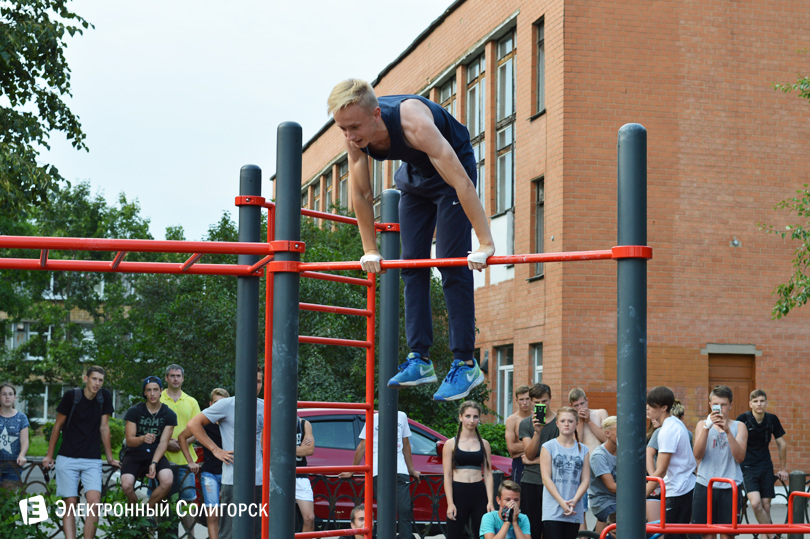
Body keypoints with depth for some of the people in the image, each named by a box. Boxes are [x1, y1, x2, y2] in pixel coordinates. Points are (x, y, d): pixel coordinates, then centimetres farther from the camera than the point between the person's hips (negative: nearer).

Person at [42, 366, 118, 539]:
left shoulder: (105, 396, 1)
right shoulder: (71, 396, -6)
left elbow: (104, 427, 6)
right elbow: (58, 425, 3)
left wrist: (110, 457, 8)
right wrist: (49, 455, 5)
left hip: (92, 461, 1)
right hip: (67, 459, -1)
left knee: (94, 503, -14)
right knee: (70, 505, -4)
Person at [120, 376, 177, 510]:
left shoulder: (169, 415, 2)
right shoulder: (134, 411, -2)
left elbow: (163, 442, -4)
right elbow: (129, 440, -7)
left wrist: (154, 463, -20)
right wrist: (142, 439, -30)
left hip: (156, 454, 1)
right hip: (134, 454, -1)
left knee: (167, 481, -31)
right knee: (126, 486, -29)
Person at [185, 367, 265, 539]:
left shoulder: (264, 407, 11)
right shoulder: (227, 405, -3)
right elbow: (193, 424, 0)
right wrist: (216, 450, -4)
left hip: (259, 480, 5)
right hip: (234, 480, -5)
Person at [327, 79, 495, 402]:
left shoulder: (414, 123, -41)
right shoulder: (354, 136, -23)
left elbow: (462, 183, -41)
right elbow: (361, 194, -7)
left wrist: (486, 245, -41)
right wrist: (370, 251, -4)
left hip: (452, 171, -6)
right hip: (415, 175, 6)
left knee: (452, 264, -13)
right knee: (412, 264, -1)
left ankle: (465, 364, -12)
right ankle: (420, 359, 0)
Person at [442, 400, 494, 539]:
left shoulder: (484, 444, 10)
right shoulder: (451, 444, 3)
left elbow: (488, 474, 8)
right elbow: (447, 475, 0)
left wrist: (490, 501, -1)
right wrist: (450, 503, -8)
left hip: (479, 493, 2)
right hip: (458, 493, -2)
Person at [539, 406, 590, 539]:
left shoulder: (583, 449, 12)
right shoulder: (548, 447, 4)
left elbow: (585, 480, 6)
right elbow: (546, 478, -3)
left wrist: (574, 501, -11)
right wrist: (562, 502, -13)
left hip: (574, 511, 3)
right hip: (553, 511, -3)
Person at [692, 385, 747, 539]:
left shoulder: (738, 427, 6)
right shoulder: (702, 425, 10)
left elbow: (740, 457, -8)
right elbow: (698, 455, -6)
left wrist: (727, 431, -19)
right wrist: (707, 427, -18)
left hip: (729, 487, -1)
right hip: (705, 486, 1)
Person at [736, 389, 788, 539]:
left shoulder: (772, 420, 0)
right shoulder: (743, 419, -10)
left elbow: (782, 444, 11)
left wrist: (783, 469, 14)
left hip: (766, 467, 3)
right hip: (748, 467, -3)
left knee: (766, 506, 1)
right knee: (755, 503, -21)